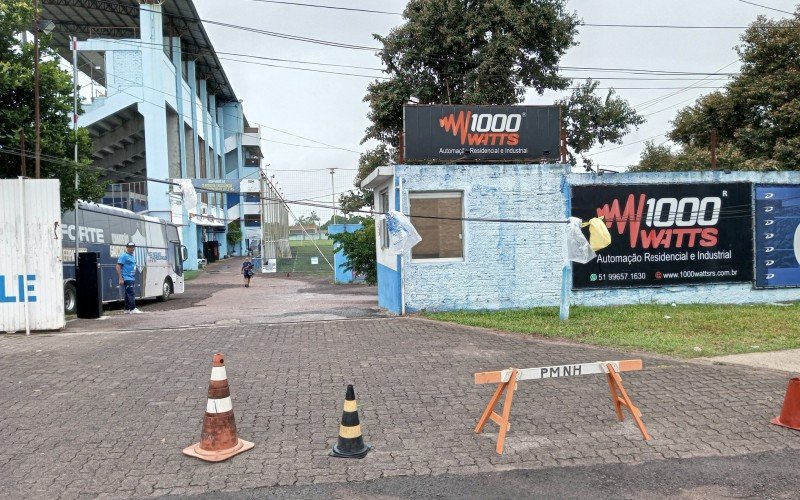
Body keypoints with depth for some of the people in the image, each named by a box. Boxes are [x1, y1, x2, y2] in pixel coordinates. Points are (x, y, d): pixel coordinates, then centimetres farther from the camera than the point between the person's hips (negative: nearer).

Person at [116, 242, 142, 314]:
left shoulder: (132, 256, 17)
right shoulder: (124, 255, -9)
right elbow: (118, 267, -14)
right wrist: (120, 278, -20)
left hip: (132, 278, 9)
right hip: (127, 278, -9)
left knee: (128, 294, 12)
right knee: (131, 293, -13)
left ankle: (127, 309, 17)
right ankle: (133, 309, -14)